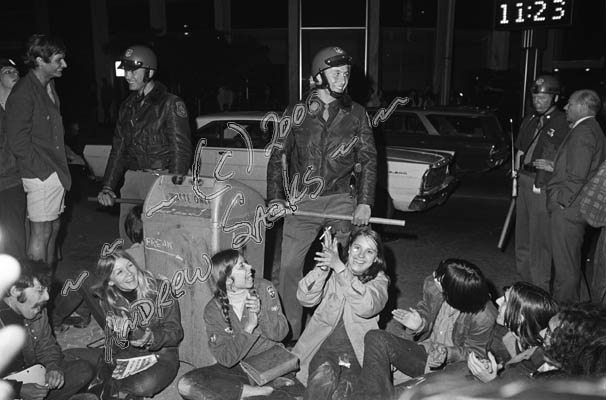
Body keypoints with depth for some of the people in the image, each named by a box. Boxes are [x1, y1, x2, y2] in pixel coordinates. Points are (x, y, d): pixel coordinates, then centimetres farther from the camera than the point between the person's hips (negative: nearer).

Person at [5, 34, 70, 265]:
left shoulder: (49, 86, 11)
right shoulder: (23, 94, -16)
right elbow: (18, 143, -18)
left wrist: (69, 157, 11)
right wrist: (48, 171, -16)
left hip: (56, 172, 9)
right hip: (40, 176, -9)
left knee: (54, 227, 16)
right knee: (41, 233, -2)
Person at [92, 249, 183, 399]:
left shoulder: (159, 289, -11)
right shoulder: (109, 302, 1)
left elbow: (176, 332, -11)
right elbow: (111, 347, 2)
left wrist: (152, 338, -31)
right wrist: (120, 336, -23)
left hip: (161, 356, -2)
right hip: (127, 358, 2)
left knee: (144, 385, -33)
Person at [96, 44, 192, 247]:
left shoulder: (170, 104, -7)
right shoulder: (128, 105, 14)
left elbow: (181, 148, -11)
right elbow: (118, 148, 17)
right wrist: (108, 187, 10)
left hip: (160, 178, -7)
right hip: (132, 177, 7)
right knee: (126, 232, 9)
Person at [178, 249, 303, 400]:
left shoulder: (264, 288, -5)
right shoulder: (213, 310, -8)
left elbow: (281, 333, -5)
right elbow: (226, 359, -15)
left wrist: (261, 312, -23)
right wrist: (248, 327, -29)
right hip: (235, 369, 1)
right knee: (186, 385, -24)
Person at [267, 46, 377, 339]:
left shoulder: (356, 114, 6)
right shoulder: (296, 113, 5)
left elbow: (368, 160, 6)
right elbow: (278, 157, 7)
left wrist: (364, 202, -4)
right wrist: (276, 198, -3)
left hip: (341, 200, 0)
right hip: (301, 202, 0)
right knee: (289, 268, -2)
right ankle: (290, 334, 11)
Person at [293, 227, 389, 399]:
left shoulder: (379, 281, 4)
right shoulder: (331, 273, 7)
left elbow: (366, 307, -19)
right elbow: (305, 299, -8)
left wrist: (340, 268, -26)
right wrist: (323, 267, -22)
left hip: (356, 348, 0)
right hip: (324, 343, 1)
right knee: (322, 379, -29)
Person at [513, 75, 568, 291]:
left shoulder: (563, 124, -10)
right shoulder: (529, 120, 14)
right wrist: (517, 171, 13)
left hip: (543, 187, -8)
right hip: (524, 182, 8)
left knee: (540, 240, -5)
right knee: (522, 236, 15)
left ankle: (540, 288, 4)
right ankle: (524, 279, 28)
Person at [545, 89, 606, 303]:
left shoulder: (583, 132, -16)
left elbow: (577, 175, -21)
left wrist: (562, 201, -14)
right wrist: (554, 167, 16)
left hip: (567, 208, -10)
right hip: (571, 207, 10)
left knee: (565, 263, -2)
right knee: (569, 262, 18)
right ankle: (569, 304, 28)